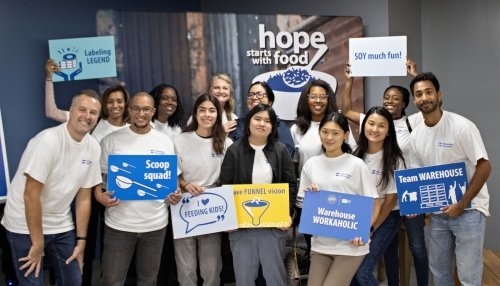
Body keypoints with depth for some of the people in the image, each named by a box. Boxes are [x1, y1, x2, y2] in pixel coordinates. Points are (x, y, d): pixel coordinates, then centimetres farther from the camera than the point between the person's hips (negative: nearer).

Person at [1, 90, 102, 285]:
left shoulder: (93, 148, -3)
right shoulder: (48, 140, -22)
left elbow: (84, 197, 2)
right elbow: (31, 195, -21)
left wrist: (81, 240, 3)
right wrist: (38, 243, -17)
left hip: (61, 227, 6)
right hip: (26, 227, -5)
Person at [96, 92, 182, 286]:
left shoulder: (165, 142, 5)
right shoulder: (111, 140, -2)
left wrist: (176, 194, -10)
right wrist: (99, 195, -17)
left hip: (155, 223, 2)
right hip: (119, 224, -2)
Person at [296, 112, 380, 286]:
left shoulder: (356, 165, -5)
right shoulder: (311, 164, 5)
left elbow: (375, 204, -2)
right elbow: (302, 203, 12)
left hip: (350, 245, -3)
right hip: (320, 244, 4)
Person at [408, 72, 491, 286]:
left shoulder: (462, 126, -14)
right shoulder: (415, 136, 2)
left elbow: (484, 167, -14)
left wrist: (462, 204, -17)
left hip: (469, 209, -5)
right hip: (438, 212, 5)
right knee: (438, 269, 15)